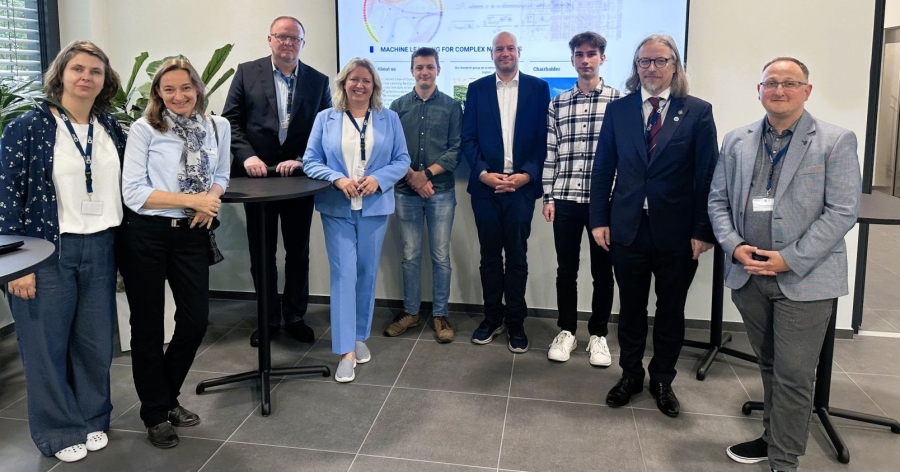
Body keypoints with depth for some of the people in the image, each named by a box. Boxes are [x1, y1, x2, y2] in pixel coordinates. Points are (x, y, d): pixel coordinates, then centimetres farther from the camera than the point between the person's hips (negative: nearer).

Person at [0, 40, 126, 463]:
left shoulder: (111, 128, 6)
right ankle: (59, 430, 23)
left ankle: (92, 419, 30)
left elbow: (123, 185, 15)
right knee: (47, 344, 7)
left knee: (96, 341, 12)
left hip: (99, 249, 4)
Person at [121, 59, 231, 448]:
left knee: (195, 320, 7)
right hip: (147, 235, -3)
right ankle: (155, 412, 26)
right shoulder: (144, 129, -8)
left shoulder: (217, 126, 4)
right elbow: (133, 193, -13)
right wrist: (191, 199, -17)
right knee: (148, 326, 7)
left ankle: (169, 398, 33)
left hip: (192, 235, 4)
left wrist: (210, 201, -8)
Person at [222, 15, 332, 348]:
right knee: (261, 253, 10)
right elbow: (231, 120, -2)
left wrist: (301, 161, -14)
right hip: (257, 174, 0)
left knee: (298, 252, 10)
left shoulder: (318, 81, 3)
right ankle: (267, 319, 24)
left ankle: (295, 317, 25)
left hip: (299, 176, 1)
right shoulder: (247, 73, 1)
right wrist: (247, 156, -16)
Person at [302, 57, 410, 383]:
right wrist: (338, 179, -17)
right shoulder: (325, 119, 4)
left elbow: (402, 160, 3)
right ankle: (345, 351, -2)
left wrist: (378, 179, -15)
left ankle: (360, 337, 27)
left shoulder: (389, 119, 7)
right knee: (343, 274, -6)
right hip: (337, 209, -1)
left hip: (374, 207, 2)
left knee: (367, 274, 11)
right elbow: (310, 161, 1)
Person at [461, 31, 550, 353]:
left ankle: (515, 322, 16)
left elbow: (544, 138, 0)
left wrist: (527, 175, -12)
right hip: (485, 185, 1)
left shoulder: (538, 88, 5)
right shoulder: (477, 89, 8)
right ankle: (492, 318, 22)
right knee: (489, 256, 10)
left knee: (517, 257, 5)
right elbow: (468, 138, 3)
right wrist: (483, 173, -10)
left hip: (522, 185, -1)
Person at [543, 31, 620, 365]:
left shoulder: (620, 101, 1)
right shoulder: (557, 104, 9)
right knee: (566, 269, 9)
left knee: (602, 271, 8)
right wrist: (548, 197, 3)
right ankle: (566, 331, 23)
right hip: (565, 200, 2)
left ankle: (598, 334, 22)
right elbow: (550, 153, 8)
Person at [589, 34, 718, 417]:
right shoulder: (618, 109, 4)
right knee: (631, 307, 13)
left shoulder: (698, 112, -2)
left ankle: (662, 380, 30)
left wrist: (702, 231, -8)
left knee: (671, 310, 12)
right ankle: (630, 374, 31)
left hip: (676, 231, -1)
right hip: (628, 227, 1)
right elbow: (602, 169, 4)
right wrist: (599, 220, -2)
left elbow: (707, 176, -4)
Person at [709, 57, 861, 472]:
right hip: (749, 275, 4)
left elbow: (842, 211, -10)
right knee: (769, 366, 18)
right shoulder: (736, 141, 8)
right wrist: (734, 246, -9)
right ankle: (773, 437, 35)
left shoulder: (836, 142, -3)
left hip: (805, 278, -4)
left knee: (793, 375, 1)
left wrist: (790, 260, -17)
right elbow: (718, 200, 8)